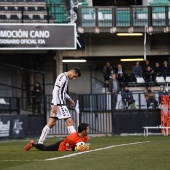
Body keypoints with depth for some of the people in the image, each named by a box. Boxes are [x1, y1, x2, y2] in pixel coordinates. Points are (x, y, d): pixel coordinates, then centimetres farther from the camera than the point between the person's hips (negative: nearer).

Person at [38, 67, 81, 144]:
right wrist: (55, 105, -25)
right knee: (69, 121, -8)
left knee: (51, 123, 8)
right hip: (59, 104, -10)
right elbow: (55, 91, -21)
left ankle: (40, 143, 7)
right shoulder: (62, 77, -14)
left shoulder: (66, 78, 16)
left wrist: (69, 99, 26)